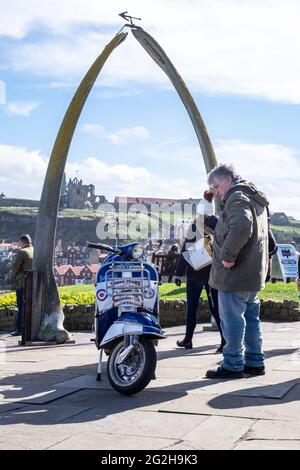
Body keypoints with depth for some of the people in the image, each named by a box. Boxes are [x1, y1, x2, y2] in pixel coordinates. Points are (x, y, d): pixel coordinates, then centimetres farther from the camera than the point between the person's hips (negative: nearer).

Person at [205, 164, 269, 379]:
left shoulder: (237, 198, -14)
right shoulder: (255, 200, 18)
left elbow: (240, 229, -33)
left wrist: (228, 255, -25)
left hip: (236, 273, -10)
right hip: (255, 272, 10)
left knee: (232, 319, -2)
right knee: (251, 318, 15)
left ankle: (233, 365, 4)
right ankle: (255, 362, 22)